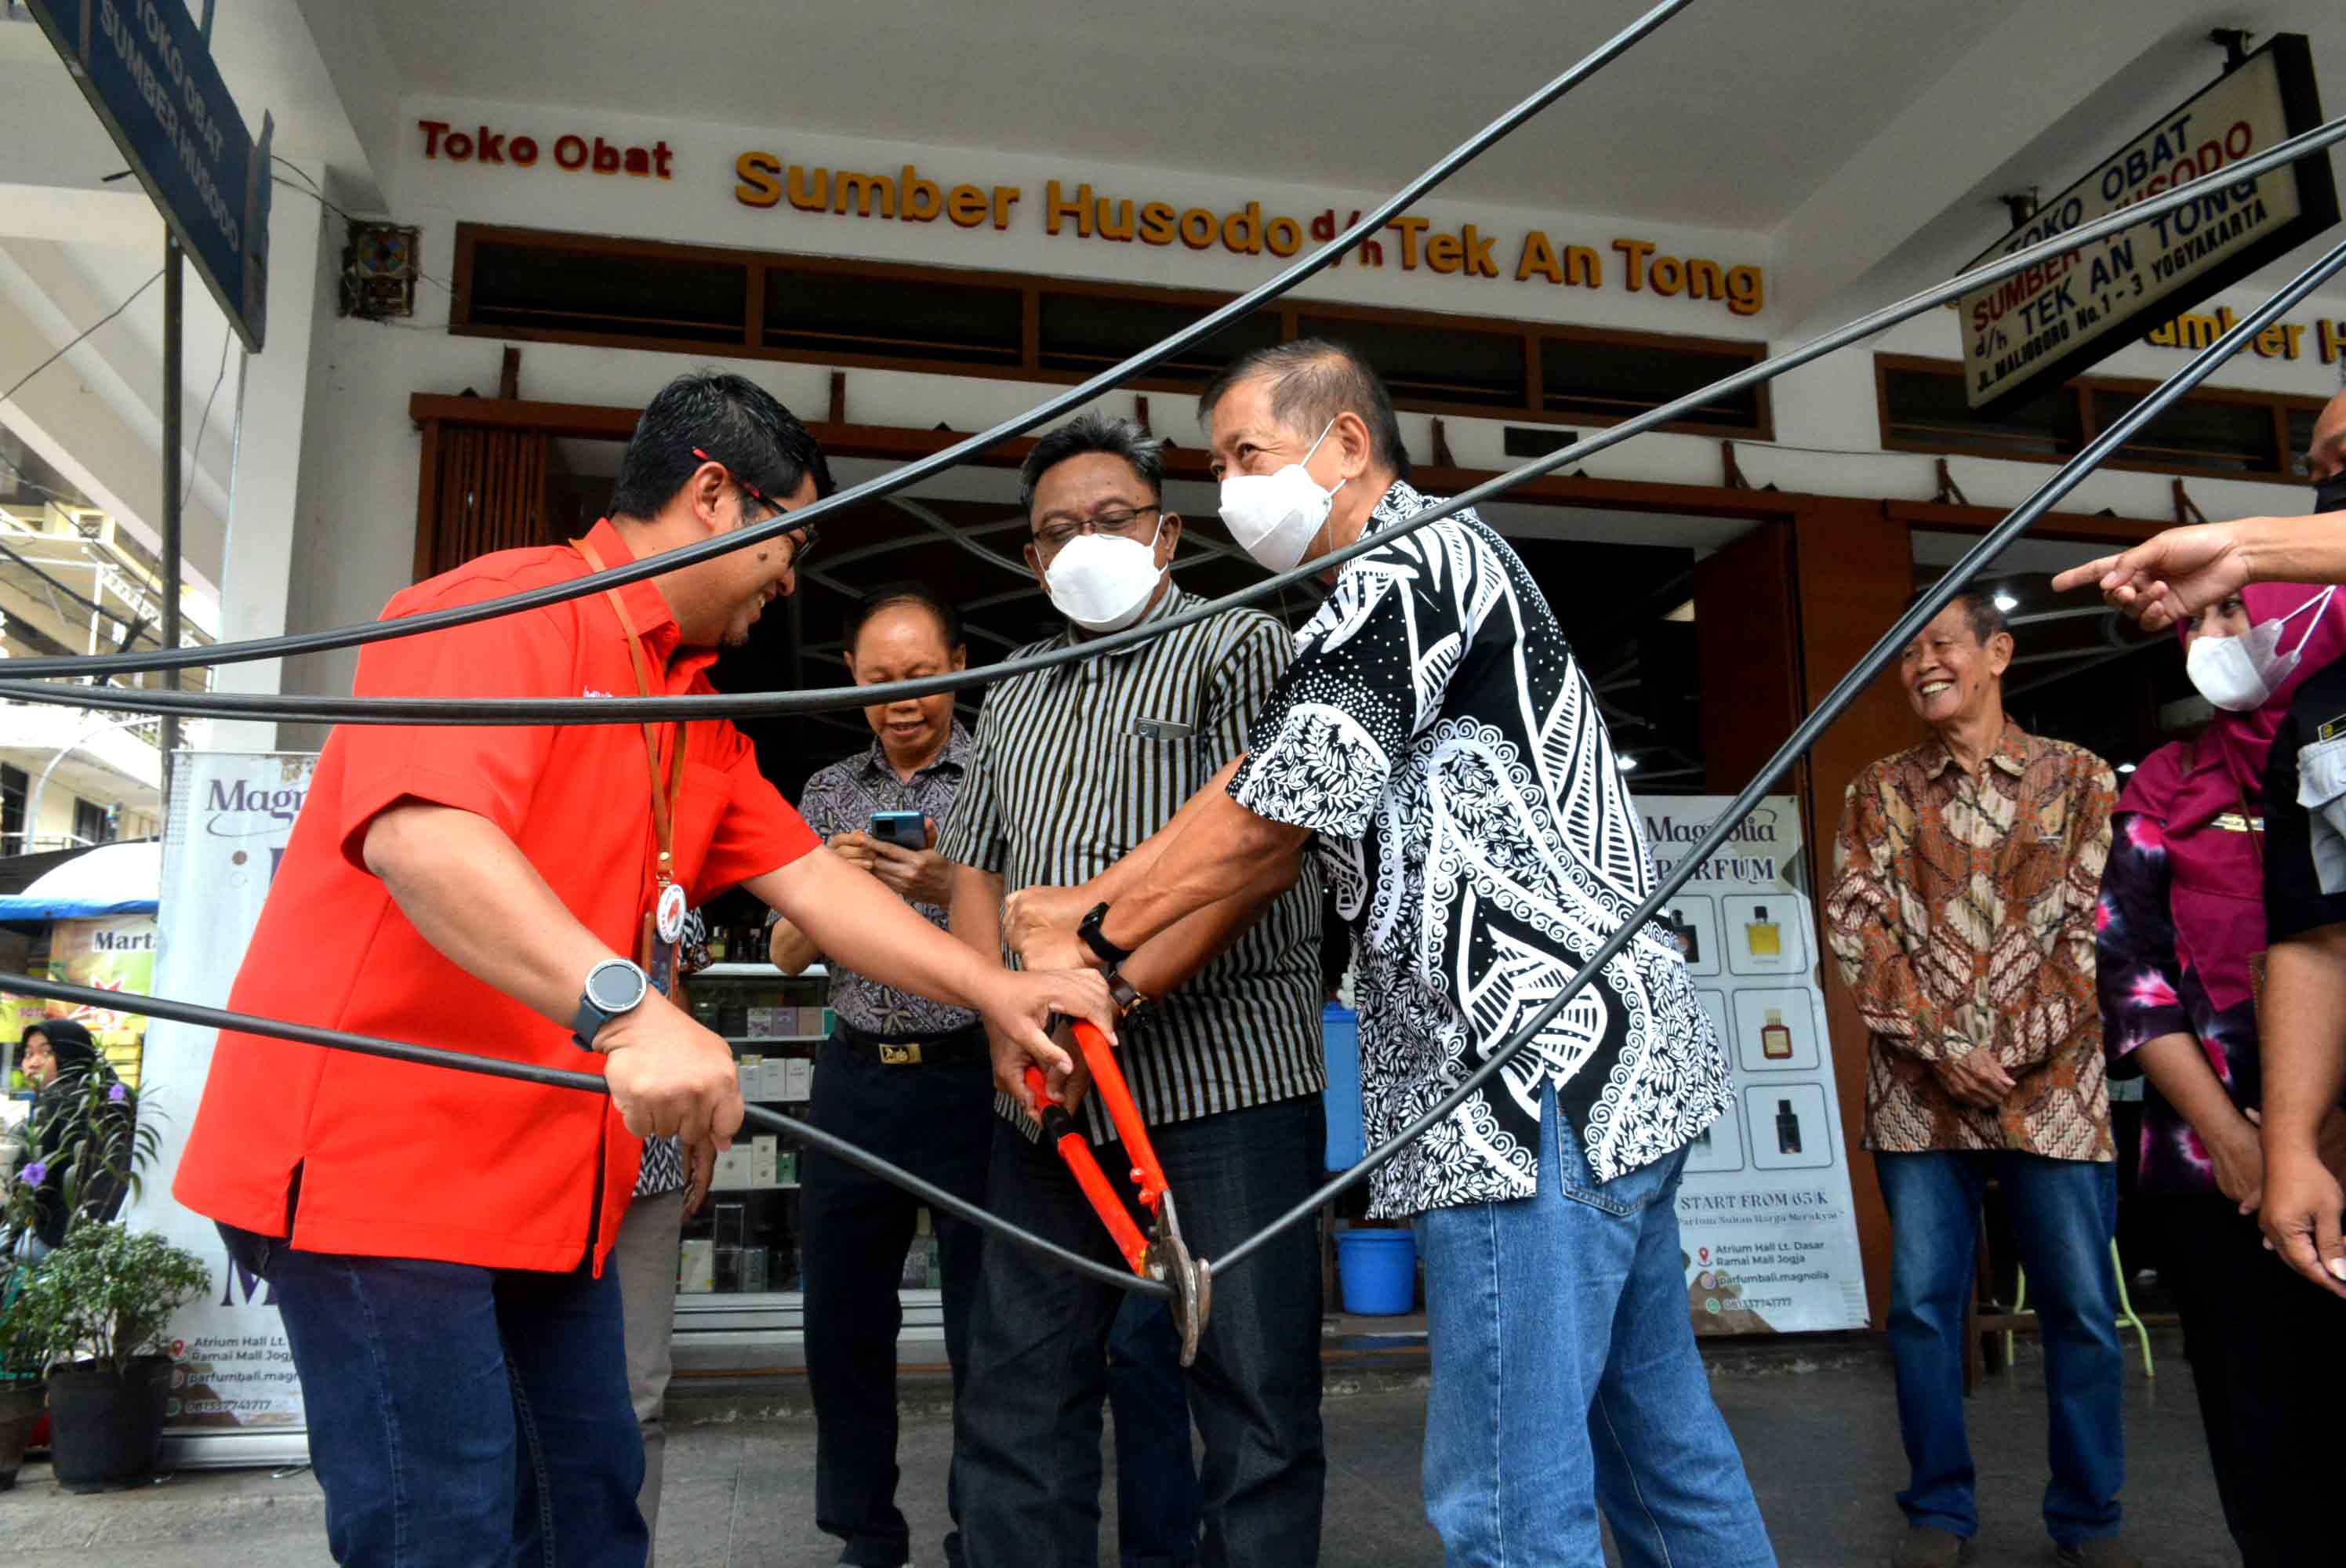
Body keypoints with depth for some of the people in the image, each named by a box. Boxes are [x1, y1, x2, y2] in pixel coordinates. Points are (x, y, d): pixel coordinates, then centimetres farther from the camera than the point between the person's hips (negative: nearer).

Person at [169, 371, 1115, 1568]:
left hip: (552, 1181, 9)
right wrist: (624, 1007, -40)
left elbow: (814, 882, 13)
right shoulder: (508, 606, -13)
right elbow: (416, 830, -29)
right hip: (385, 1150, -9)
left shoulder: (702, 722, 18)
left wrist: (993, 990, 4)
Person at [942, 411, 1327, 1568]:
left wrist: (1114, 998, -17)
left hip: (1220, 1073, -5)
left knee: (1256, 1406, 0)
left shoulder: (1241, 646, 2)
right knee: (1019, 1405, 11)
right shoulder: (1018, 691, 21)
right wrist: (1007, 1027, 0)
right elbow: (976, 871, 18)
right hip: (1046, 1090, 6)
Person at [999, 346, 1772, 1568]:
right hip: (1613, 1058, 11)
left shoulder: (1416, 559, -8)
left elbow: (1263, 808, -11)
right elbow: (1280, 795, 18)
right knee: (1657, 1437, 19)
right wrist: (1088, 907, 11)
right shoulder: (1427, 575, 23)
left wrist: (1094, 937, 2)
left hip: (1544, 1061, -11)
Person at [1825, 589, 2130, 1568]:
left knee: (2082, 1307, 5)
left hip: (2052, 1083, 0)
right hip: (1918, 1090, 1)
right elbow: (1854, 929, -1)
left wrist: (2013, 1049, -10)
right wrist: (1941, 1045, -11)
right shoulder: (1878, 795, 7)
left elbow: (2092, 927, -1)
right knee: (1922, 1303, 4)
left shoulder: (2079, 779, 5)